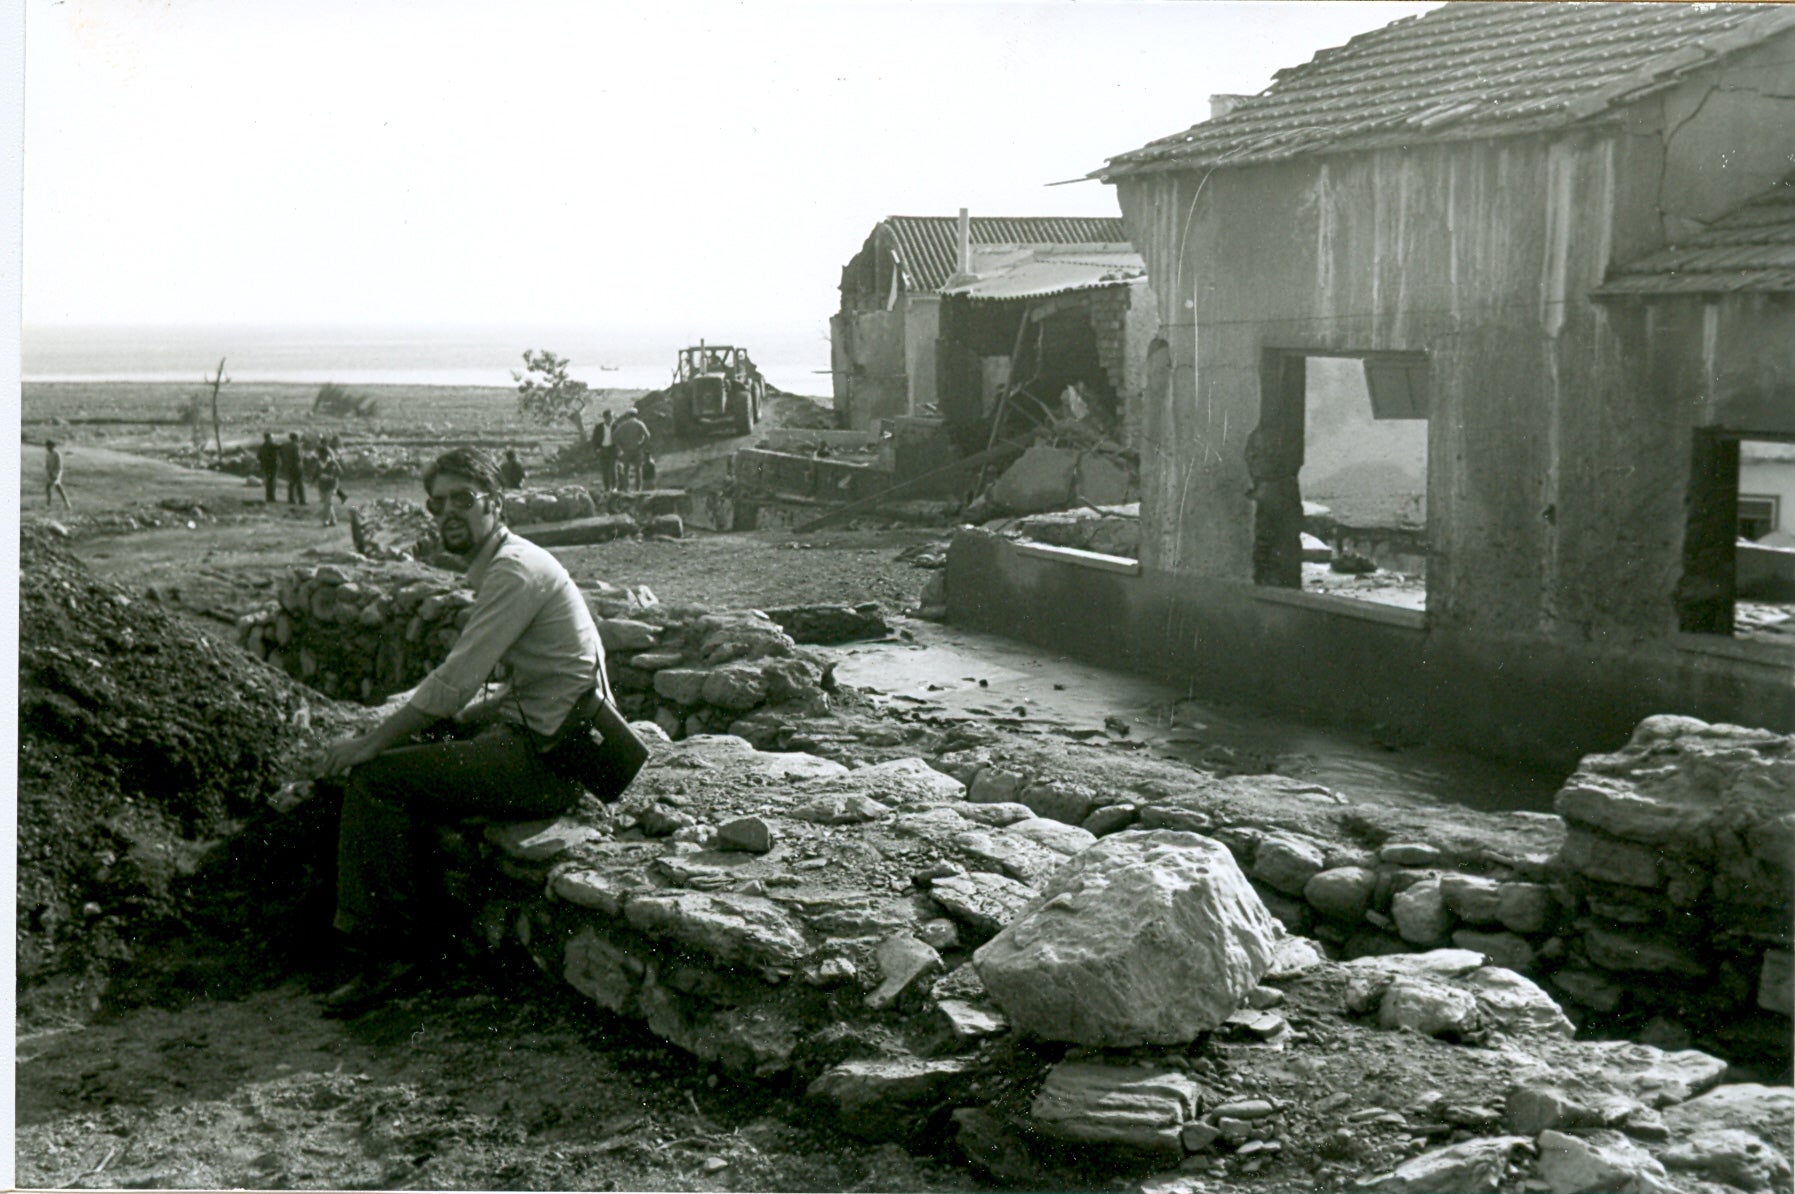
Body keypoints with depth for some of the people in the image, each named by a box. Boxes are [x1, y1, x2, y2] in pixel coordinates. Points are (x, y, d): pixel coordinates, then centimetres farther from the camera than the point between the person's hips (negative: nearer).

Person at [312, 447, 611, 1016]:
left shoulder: (515, 570, -14)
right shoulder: (504, 567, 18)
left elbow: (454, 682, -19)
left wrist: (369, 743, -11)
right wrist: (459, 721, 12)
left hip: (543, 761, -10)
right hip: (536, 740, 10)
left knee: (373, 777, -12)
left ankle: (382, 952, -5)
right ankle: (399, 939, 15)